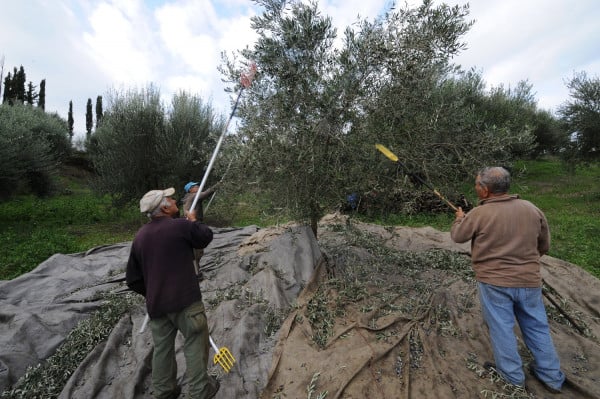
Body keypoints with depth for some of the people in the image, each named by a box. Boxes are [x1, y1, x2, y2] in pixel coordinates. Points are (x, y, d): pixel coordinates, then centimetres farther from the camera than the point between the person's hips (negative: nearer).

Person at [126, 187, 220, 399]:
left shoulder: (139, 236, 7)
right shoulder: (181, 225, -15)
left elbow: (133, 279, 12)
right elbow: (206, 236, 4)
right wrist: (194, 221, 19)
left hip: (155, 303, 7)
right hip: (185, 299, -6)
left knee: (162, 346, 20)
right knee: (195, 341, 9)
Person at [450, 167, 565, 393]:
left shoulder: (479, 214, -16)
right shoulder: (532, 209, -1)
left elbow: (457, 236, -1)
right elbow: (544, 246, 9)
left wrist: (459, 218, 18)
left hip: (494, 282, -5)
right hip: (530, 281, 5)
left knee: (501, 329, 11)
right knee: (537, 328, 20)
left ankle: (512, 376, 26)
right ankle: (551, 376, 35)